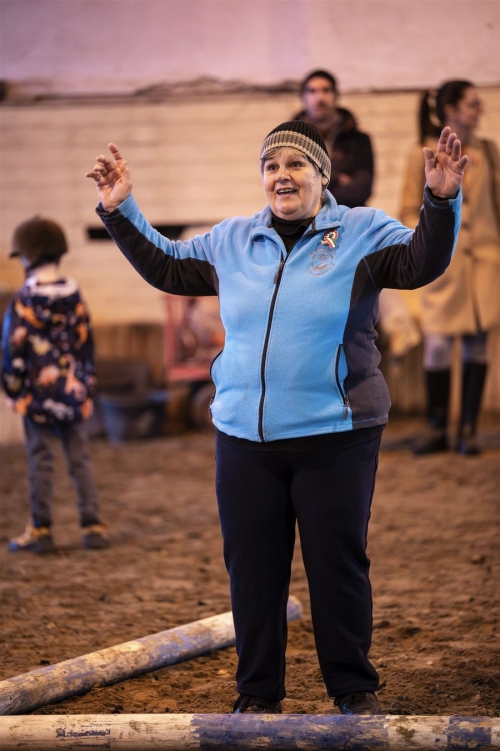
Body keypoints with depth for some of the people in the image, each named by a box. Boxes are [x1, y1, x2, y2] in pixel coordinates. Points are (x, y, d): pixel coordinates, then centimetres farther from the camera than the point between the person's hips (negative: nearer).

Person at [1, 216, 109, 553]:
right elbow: (86, 344, 8)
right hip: (73, 392, 4)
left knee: (41, 462, 2)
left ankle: (41, 530, 6)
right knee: (80, 459, 7)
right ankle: (93, 525, 5)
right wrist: (88, 386, 16)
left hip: (37, 392, -4)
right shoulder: (74, 295, 4)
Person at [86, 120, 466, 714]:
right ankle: (257, 690, 21)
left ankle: (353, 687, 17)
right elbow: (165, 267, 20)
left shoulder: (362, 232, -1)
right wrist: (121, 212, 12)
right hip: (244, 437, 4)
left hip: (335, 436, -3)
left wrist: (441, 201, -28)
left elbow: (423, 262, -13)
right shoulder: (231, 241, 10)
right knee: (252, 566, 9)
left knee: (338, 564, 3)